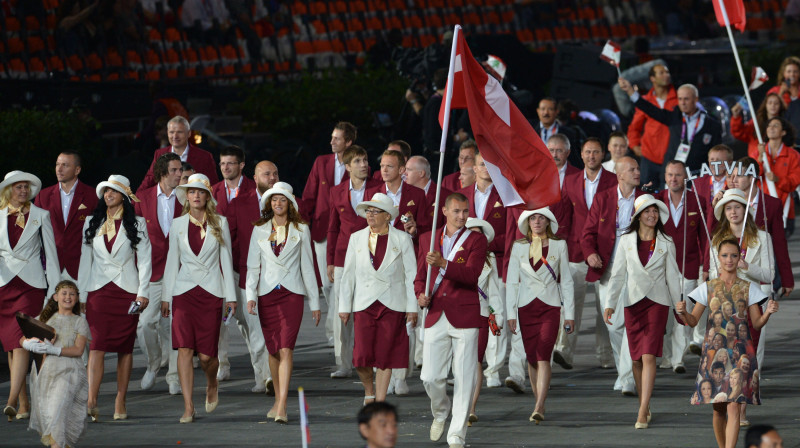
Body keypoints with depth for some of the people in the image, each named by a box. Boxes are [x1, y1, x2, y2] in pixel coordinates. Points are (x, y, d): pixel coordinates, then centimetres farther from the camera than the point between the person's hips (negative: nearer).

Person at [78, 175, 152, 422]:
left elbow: (144, 260, 3)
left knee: (125, 348, 2)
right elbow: (85, 260, 13)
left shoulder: (137, 224, 6)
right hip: (99, 290, 1)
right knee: (97, 346, -12)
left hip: (127, 291, -1)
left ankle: (120, 403, 8)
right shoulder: (92, 223, 13)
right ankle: (91, 402, -21)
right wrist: (81, 295, 8)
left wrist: (143, 291, -7)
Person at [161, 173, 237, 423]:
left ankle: (212, 384, 31)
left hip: (211, 291, -1)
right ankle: (188, 407, -8)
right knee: (184, 349, -10)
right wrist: (166, 296, 9)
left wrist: (231, 297, 4)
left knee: (206, 354, -3)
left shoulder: (219, 224, 5)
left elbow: (226, 260, 6)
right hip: (184, 290, 1)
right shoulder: (178, 225, 7)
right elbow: (172, 261, 11)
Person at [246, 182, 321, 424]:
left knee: (286, 349, -14)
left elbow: (307, 266, 6)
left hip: (292, 294, -2)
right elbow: (253, 265, 8)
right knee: (273, 350, 8)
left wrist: (314, 302, 7)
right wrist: (250, 295, -5)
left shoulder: (301, 230, 5)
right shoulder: (259, 231, 8)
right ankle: (278, 400, 24)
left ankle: (282, 408, -21)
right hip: (267, 294, 2)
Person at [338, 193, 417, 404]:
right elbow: (348, 274, 11)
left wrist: (412, 308, -3)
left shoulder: (402, 239, 3)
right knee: (362, 357, -9)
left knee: (385, 358, -2)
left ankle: (380, 402, 8)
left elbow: (411, 275, 2)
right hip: (364, 305, 1)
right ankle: (369, 390, 19)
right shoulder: (357, 238, 10)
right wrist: (344, 306, 8)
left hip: (393, 305, -1)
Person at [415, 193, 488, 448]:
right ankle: (440, 413, 28)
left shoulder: (476, 240, 1)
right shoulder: (428, 239, 12)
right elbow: (420, 276, 16)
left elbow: (472, 274, -14)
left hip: (465, 318, -3)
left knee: (464, 379, -3)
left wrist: (443, 263, -28)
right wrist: (421, 295, -6)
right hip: (436, 317, 3)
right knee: (430, 377, -3)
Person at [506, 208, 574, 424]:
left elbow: (566, 280, 7)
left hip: (550, 306, -2)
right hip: (526, 306, 2)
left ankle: (539, 408, -20)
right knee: (532, 357, 6)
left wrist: (569, 313, 4)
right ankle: (540, 403, 18)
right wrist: (511, 313, 2)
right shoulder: (519, 247, 7)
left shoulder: (559, 245, 5)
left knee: (543, 356, -14)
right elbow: (512, 281, 8)